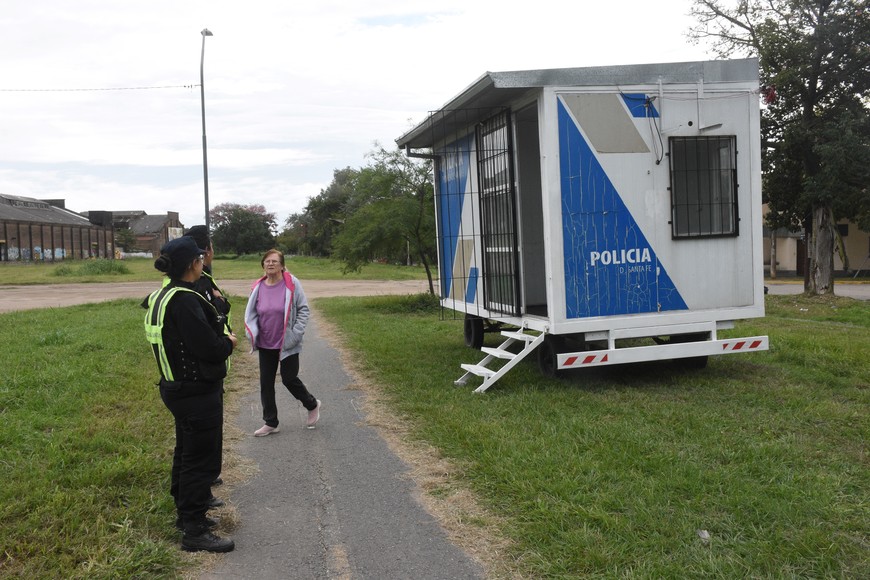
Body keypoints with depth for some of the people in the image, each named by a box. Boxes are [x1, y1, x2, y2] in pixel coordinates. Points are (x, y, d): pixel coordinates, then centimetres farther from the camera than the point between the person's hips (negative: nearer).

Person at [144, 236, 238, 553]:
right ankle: (194, 532, 8)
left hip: (178, 388, 10)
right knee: (202, 460, -1)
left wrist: (221, 339, 5)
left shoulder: (161, 296, 8)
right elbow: (209, 348, -25)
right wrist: (229, 343, -6)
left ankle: (186, 514, 36)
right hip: (198, 392, -10)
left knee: (186, 454, 22)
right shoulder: (184, 300, -24)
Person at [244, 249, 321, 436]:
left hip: (288, 344, -4)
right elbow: (251, 313, 10)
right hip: (265, 344, 4)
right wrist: (252, 334, -3)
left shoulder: (291, 284, -11)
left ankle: (312, 405, 30)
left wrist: (296, 333, -12)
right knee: (266, 383, 8)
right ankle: (270, 423, 22)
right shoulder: (258, 287, -1)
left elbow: (303, 309, -6)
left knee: (289, 379, 2)